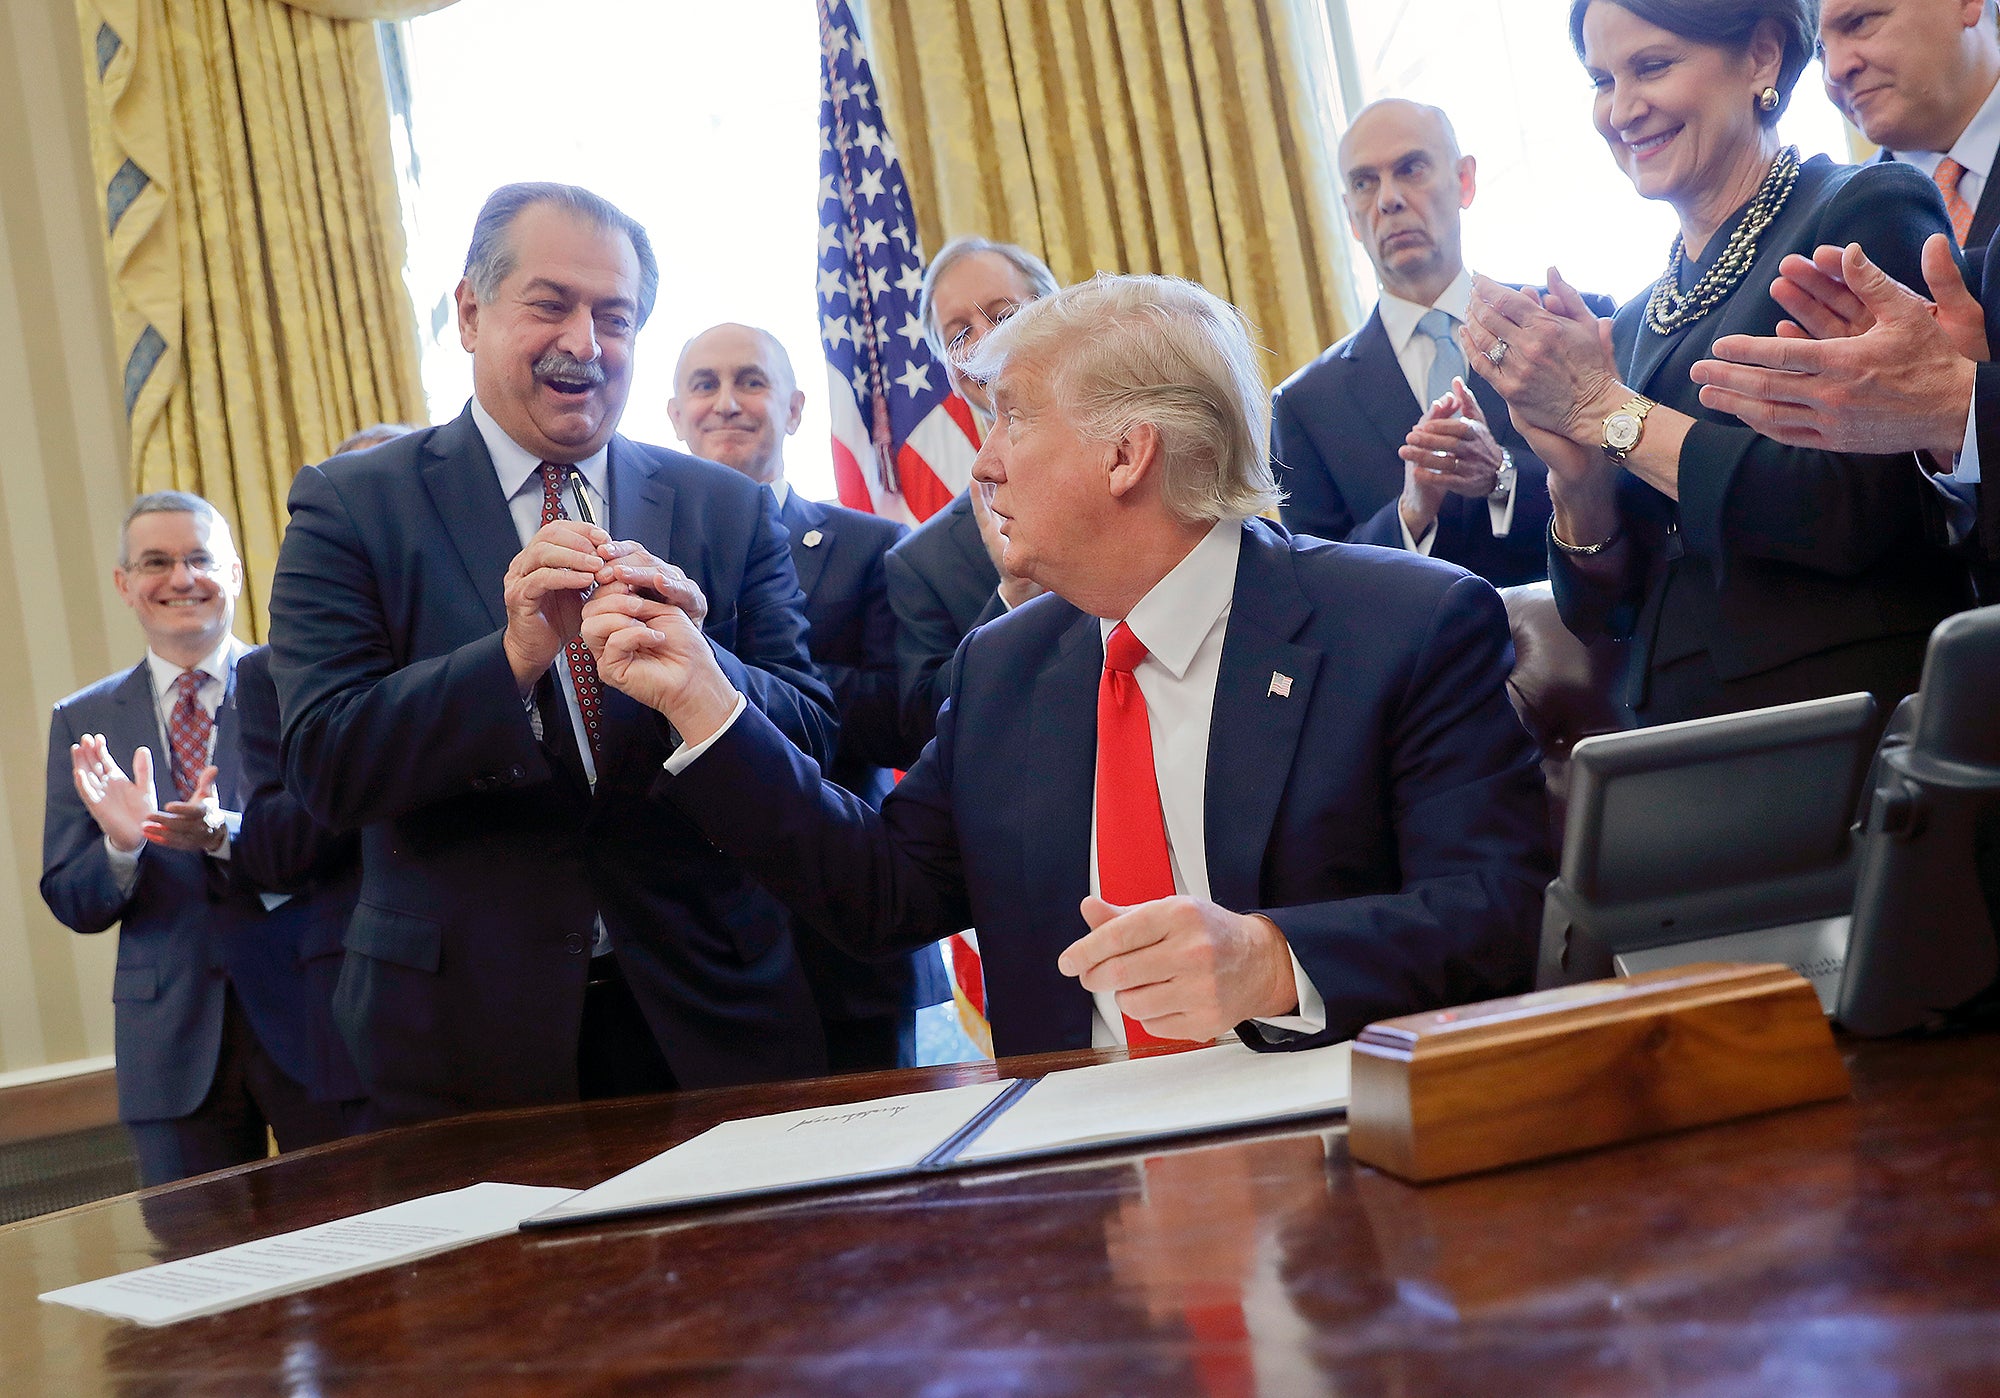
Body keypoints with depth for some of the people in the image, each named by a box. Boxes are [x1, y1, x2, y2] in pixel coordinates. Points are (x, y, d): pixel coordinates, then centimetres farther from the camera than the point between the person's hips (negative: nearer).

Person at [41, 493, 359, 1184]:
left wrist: (228, 834, -26)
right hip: (174, 1042, 3)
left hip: (315, 1017, -2)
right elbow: (71, 904, 7)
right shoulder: (82, 722, 9)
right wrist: (121, 845, -15)